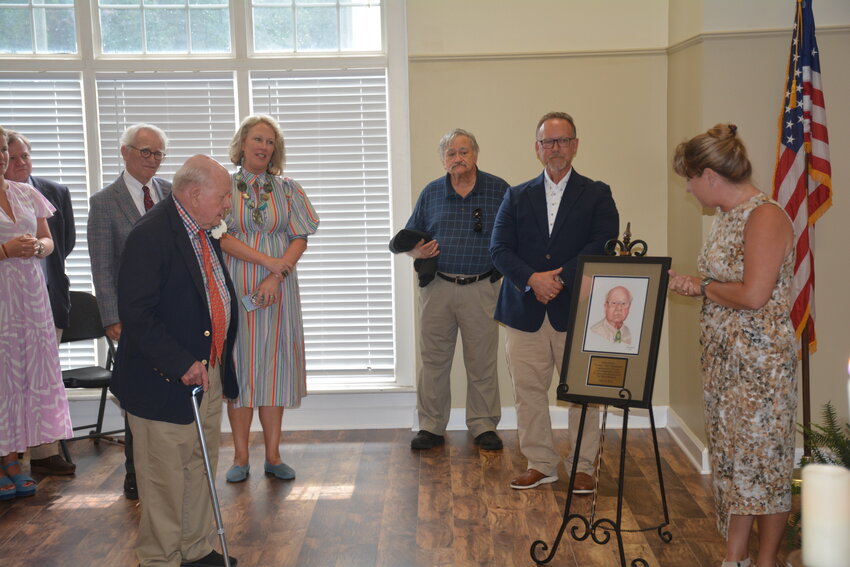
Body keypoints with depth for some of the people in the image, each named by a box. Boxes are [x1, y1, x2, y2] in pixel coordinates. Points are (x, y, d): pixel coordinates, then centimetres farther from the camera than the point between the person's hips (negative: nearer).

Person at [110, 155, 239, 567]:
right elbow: (135, 315, -24)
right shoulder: (150, 235, -18)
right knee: (166, 478, 4)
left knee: (201, 468, 19)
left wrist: (219, 362, 15)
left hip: (208, 374, 9)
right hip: (165, 383, -9)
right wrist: (182, 363, -25)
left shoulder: (204, 233, 10)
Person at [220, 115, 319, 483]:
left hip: (278, 290, 2)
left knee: (274, 364, 3)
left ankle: (273, 455, 11)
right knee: (239, 364, 0)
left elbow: (299, 239, 2)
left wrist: (276, 277, -12)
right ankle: (241, 457, 9)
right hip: (236, 287, -1)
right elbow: (221, 236, -6)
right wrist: (265, 260, -15)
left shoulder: (288, 190, 9)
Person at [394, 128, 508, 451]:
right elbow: (410, 237, 14)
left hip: (481, 288, -2)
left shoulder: (499, 190, 3)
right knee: (433, 360, 6)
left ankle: (484, 426, 19)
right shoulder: (431, 193, 9)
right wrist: (417, 251, -7)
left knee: (482, 362, 5)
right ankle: (431, 427, 18)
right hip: (437, 288, 2)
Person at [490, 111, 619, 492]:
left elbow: (603, 245, -8)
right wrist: (532, 279, -15)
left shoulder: (597, 195, 6)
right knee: (528, 392, 7)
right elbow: (499, 249, 1)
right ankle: (540, 464, 22)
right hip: (525, 312, 2)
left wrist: (561, 278, -18)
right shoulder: (517, 197, 12)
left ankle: (583, 467, 17)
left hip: (576, 311, -2)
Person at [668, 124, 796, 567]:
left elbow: (753, 295, -24)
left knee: (763, 461, 3)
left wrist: (703, 287, -10)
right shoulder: (726, 216, 12)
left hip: (761, 362, -9)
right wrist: (690, 285, 6)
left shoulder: (766, 217, -16)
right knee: (731, 459, 14)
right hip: (723, 359, 9)